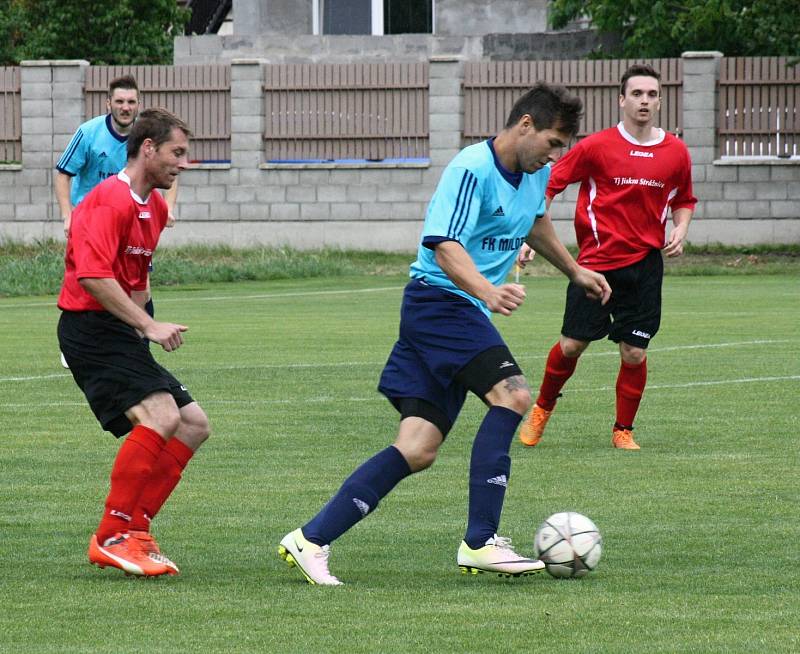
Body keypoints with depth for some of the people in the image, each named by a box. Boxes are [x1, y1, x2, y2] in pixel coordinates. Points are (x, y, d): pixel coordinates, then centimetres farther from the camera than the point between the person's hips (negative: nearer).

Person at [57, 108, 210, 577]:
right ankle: (113, 537, -19)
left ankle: (134, 531, 6)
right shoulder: (111, 200, -14)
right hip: (91, 329, -10)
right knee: (161, 414, -26)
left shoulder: (154, 206, 17)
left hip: (120, 336, 10)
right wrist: (148, 325, -26)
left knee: (194, 425, 6)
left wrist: (140, 324, 18)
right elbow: (92, 275, -26)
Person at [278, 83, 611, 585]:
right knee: (512, 393, -25)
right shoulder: (472, 169, -16)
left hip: (462, 316, 9)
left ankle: (310, 540, 2)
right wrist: (487, 292, -43)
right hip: (438, 300, -9)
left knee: (418, 451, 0)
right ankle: (480, 543, -22)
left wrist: (574, 270, 46)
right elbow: (446, 246, -27)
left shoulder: (536, 173, 13)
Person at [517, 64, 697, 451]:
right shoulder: (596, 146, -6)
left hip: (644, 263, 2)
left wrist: (680, 231, 0)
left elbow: (683, 200, 20)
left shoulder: (675, 152, 4)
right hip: (595, 261, -2)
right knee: (572, 345, -1)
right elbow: (550, 184, 0)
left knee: (634, 353, -2)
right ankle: (543, 408, 25)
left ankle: (623, 430, 15)